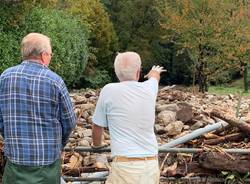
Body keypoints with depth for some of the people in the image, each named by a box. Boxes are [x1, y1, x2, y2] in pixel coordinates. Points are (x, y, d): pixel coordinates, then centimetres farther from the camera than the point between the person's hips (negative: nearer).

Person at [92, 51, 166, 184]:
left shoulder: (108, 91, -5)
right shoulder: (149, 89, 5)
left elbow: (97, 126, 9)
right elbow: (154, 76, 32)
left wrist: (97, 144, 30)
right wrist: (155, 71, 56)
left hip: (125, 167, -4)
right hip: (152, 166, 5)